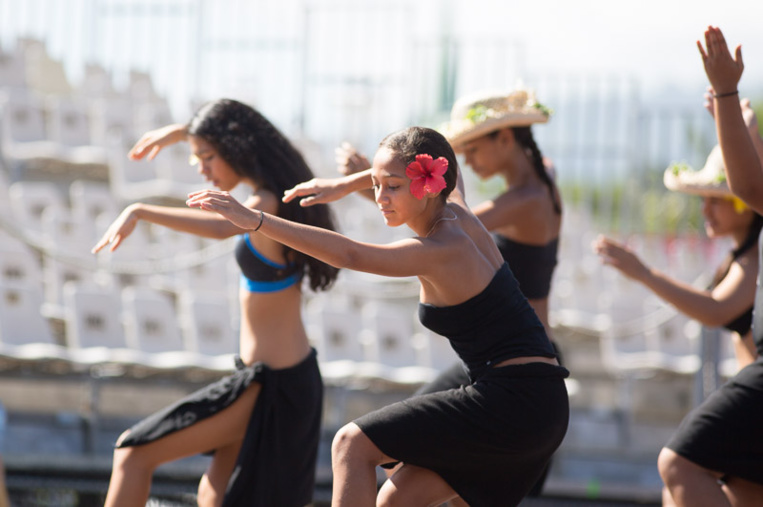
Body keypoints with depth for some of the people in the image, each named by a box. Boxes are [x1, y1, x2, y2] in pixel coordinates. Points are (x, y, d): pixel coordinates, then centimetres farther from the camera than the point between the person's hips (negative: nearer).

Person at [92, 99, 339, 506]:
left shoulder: (267, 205, -20)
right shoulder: (276, 191, 6)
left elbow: (221, 227, -44)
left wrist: (140, 212, -49)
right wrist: (180, 132, 33)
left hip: (267, 386, -10)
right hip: (289, 373, 10)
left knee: (134, 453, -7)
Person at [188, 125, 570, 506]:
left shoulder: (441, 252, -16)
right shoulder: (457, 215, 9)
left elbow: (349, 254, -28)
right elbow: (440, 164, 31)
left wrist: (254, 220, -34)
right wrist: (347, 185, 23)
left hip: (509, 401, -10)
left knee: (352, 443, -8)